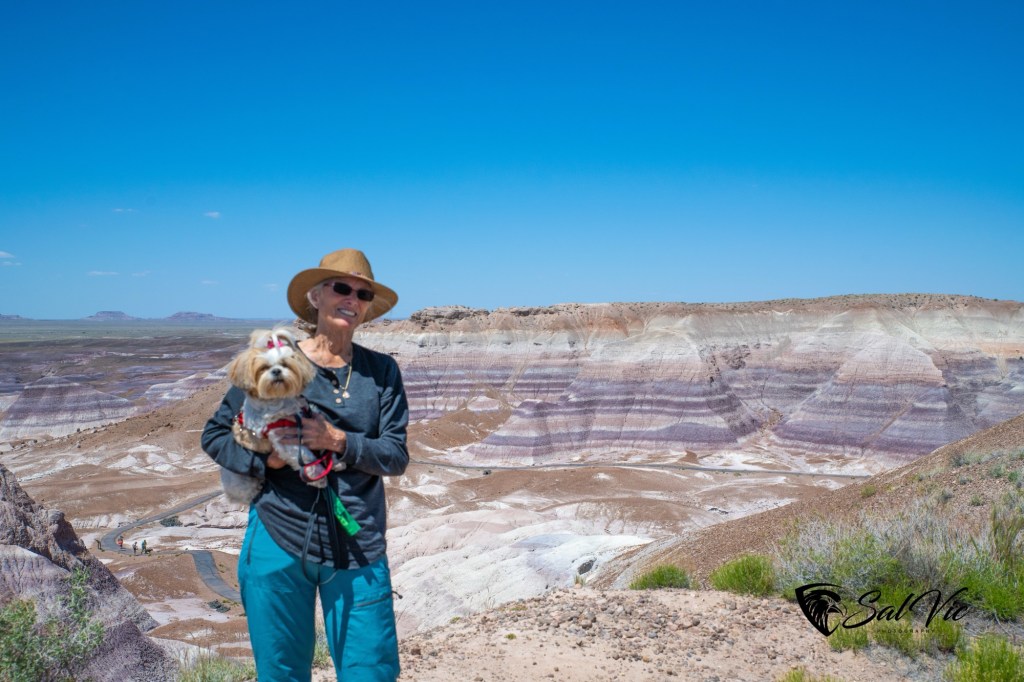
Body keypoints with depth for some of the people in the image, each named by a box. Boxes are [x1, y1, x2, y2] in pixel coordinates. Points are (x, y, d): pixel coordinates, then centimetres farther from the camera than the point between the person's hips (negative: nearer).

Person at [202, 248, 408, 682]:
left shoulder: (381, 371, 3)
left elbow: (396, 456, -2)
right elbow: (215, 435, 5)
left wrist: (339, 441, -17)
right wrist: (263, 460, -13)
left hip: (359, 549, 1)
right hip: (279, 542, 0)